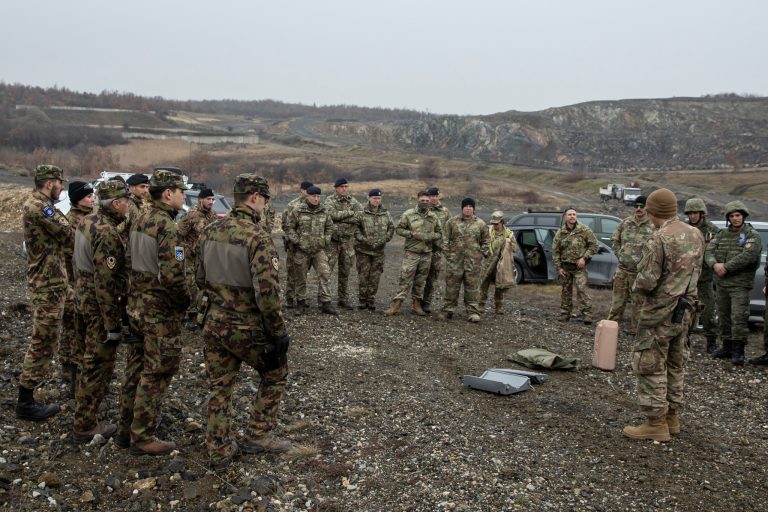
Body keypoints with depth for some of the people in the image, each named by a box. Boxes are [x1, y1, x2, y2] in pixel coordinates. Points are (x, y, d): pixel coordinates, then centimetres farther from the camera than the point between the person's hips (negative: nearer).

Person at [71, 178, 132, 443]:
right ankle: (85, 426, 12)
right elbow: (106, 283, -26)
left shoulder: (87, 221, 6)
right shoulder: (108, 234, -25)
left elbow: (78, 263, 16)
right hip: (101, 307, -10)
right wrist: (113, 325, -23)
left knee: (91, 361, 25)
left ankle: (84, 414, 43)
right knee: (99, 365, 1)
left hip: (85, 300, 10)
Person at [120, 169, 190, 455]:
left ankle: (126, 430, 29)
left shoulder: (139, 222, 9)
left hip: (136, 306, 9)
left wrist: (137, 295, 18)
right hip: (161, 313, -9)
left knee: (135, 369, 18)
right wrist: (189, 300, -11)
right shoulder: (167, 227, -19)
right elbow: (172, 275, -27)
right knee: (156, 375, 2)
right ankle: (142, 437, 11)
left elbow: (131, 263, 14)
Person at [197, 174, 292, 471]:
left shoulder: (210, 231, 3)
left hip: (213, 324, 6)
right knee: (275, 374, 17)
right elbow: (267, 291, -23)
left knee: (219, 388, 16)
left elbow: (201, 279, 12)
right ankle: (258, 436, 20)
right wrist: (278, 333, -16)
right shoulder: (257, 237, -20)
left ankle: (219, 451, 24)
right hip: (247, 328, -6)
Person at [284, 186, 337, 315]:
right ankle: (301, 303, 22)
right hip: (301, 251, -2)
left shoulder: (324, 212, 5)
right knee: (300, 278, 7)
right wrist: (297, 241, -10)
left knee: (325, 274, -10)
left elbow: (329, 227, 18)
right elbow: (289, 228, -2)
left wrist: (326, 240, 6)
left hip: (319, 250, 2)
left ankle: (325, 303, -5)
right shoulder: (297, 211, -6)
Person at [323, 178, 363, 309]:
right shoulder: (329, 201, -1)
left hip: (348, 241, 4)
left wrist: (340, 217, -14)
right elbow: (332, 214, -20)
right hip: (332, 240, -4)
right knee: (327, 269, -6)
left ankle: (344, 299, 19)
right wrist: (350, 212, -11)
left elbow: (359, 217, -8)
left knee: (345, 272, 10)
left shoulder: (354, 202, 9)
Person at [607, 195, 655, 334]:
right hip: (622, 269, 3)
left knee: (637, 302, 7)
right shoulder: (625, 223, 5)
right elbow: (615, 239, 15)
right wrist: (619, 254, 4)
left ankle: (634, 329, 17)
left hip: (640, 272, -3)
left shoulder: (654, 227, -8)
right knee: (617, 299, 11)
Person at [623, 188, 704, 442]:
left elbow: (646, 281, -22)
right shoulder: (696, 235, 5)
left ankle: (656, 423, 6)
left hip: (660, 313, -8)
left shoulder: (659, 240, -20)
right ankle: (672, 416, 27)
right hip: (685, 310, 8)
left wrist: (636, 287, -1)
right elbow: (695, 272, 13)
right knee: (676, 364, 17)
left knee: (650, 367, 1)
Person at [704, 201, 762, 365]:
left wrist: (726, 267, -20)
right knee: (724, 316, 12)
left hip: (740, 284, -5)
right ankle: (727, 347, 23)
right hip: (721, 283, 6)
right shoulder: (722, 234, 13)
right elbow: (709, 251, 2)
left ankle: (738, 351, -2)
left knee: (739, 317, -9)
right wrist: (715, 264, -19)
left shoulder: (752, 235, -3)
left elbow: (748, 256, -19)